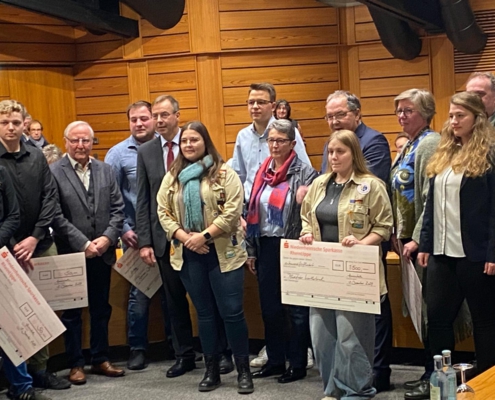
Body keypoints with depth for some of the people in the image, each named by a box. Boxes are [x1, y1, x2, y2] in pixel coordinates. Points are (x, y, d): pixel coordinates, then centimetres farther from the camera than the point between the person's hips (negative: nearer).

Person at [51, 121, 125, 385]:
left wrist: (107, 238, -11)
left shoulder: (105, 170, 7)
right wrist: (83, 244, -16)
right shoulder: (53, 172, -8)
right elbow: (56, 216, -12)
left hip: (102, 253, 4)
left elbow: (117, 209, 4)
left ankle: (100, 360, 24)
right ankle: (76, 364, 17)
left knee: (101, 309, 13)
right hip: (71, 254, -4)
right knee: (72, 311, 7)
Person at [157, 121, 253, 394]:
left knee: (231, 312, -4)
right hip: (188, 255, 4)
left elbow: (233, 210, -12)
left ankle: (243, 370, 8)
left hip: (223, 253, -4)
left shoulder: (224, 173, -3)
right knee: (205, 313, 12)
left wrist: (204, 235, -17)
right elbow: (163, 211, 5)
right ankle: (211, 370, 21)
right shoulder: (172, 177, 10)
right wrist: (183, 237, -10)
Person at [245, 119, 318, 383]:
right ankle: (275, 360, 25)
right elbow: (253, 212, 13)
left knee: (296, 308, 4)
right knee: (269, 307, 12)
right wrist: (251, 250, 11)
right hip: (266, 247, 6)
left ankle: (298, 364, 15)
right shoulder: (262, 172, 10)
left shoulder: (305, 173, -8)